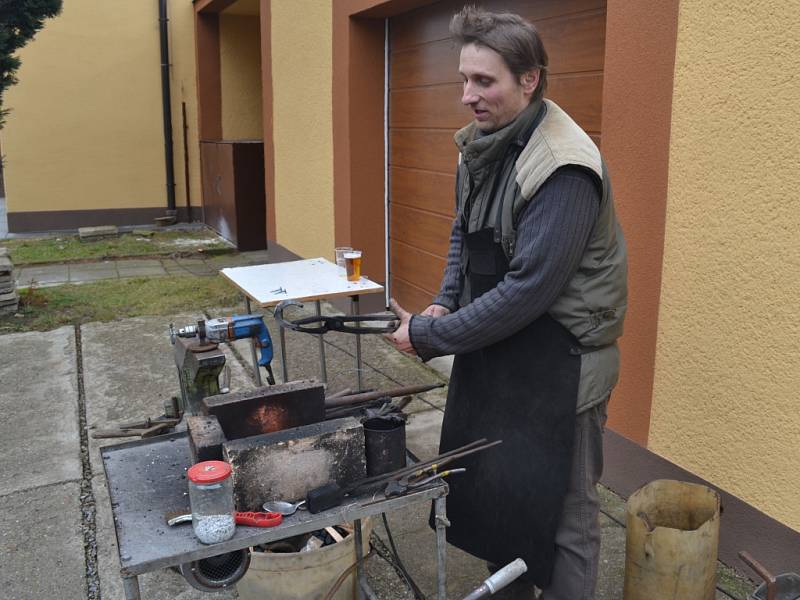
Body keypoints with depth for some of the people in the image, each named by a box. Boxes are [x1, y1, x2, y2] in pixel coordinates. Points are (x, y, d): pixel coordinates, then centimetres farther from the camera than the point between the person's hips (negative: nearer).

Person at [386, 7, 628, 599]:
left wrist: (430, 337, -18)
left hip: (559, 360, -8)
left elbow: (528, 289, -26)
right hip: (496, 343, 8)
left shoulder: (565, 169, -24)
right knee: (488, 482, 20)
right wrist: (445, 305, 1)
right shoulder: (480, 145, 3)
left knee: (559, 507, 5)